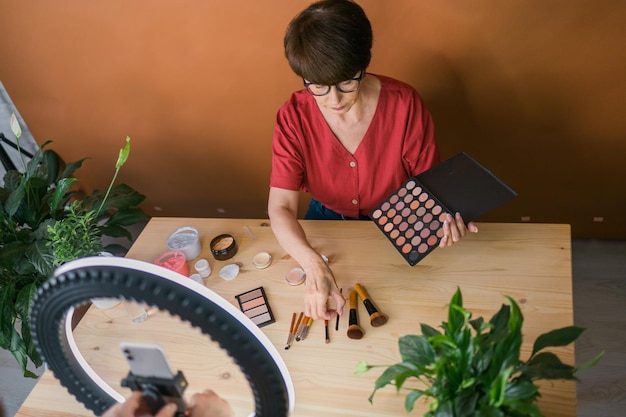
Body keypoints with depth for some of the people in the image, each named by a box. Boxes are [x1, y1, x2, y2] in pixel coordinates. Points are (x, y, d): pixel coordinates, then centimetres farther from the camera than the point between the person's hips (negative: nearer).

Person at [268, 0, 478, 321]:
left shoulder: (405, 104, -23)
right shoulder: (294, 117, -22)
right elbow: (281, 207, -27)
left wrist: (443, 219, -36)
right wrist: (314, 265, -46)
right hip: (327, 218, 1)